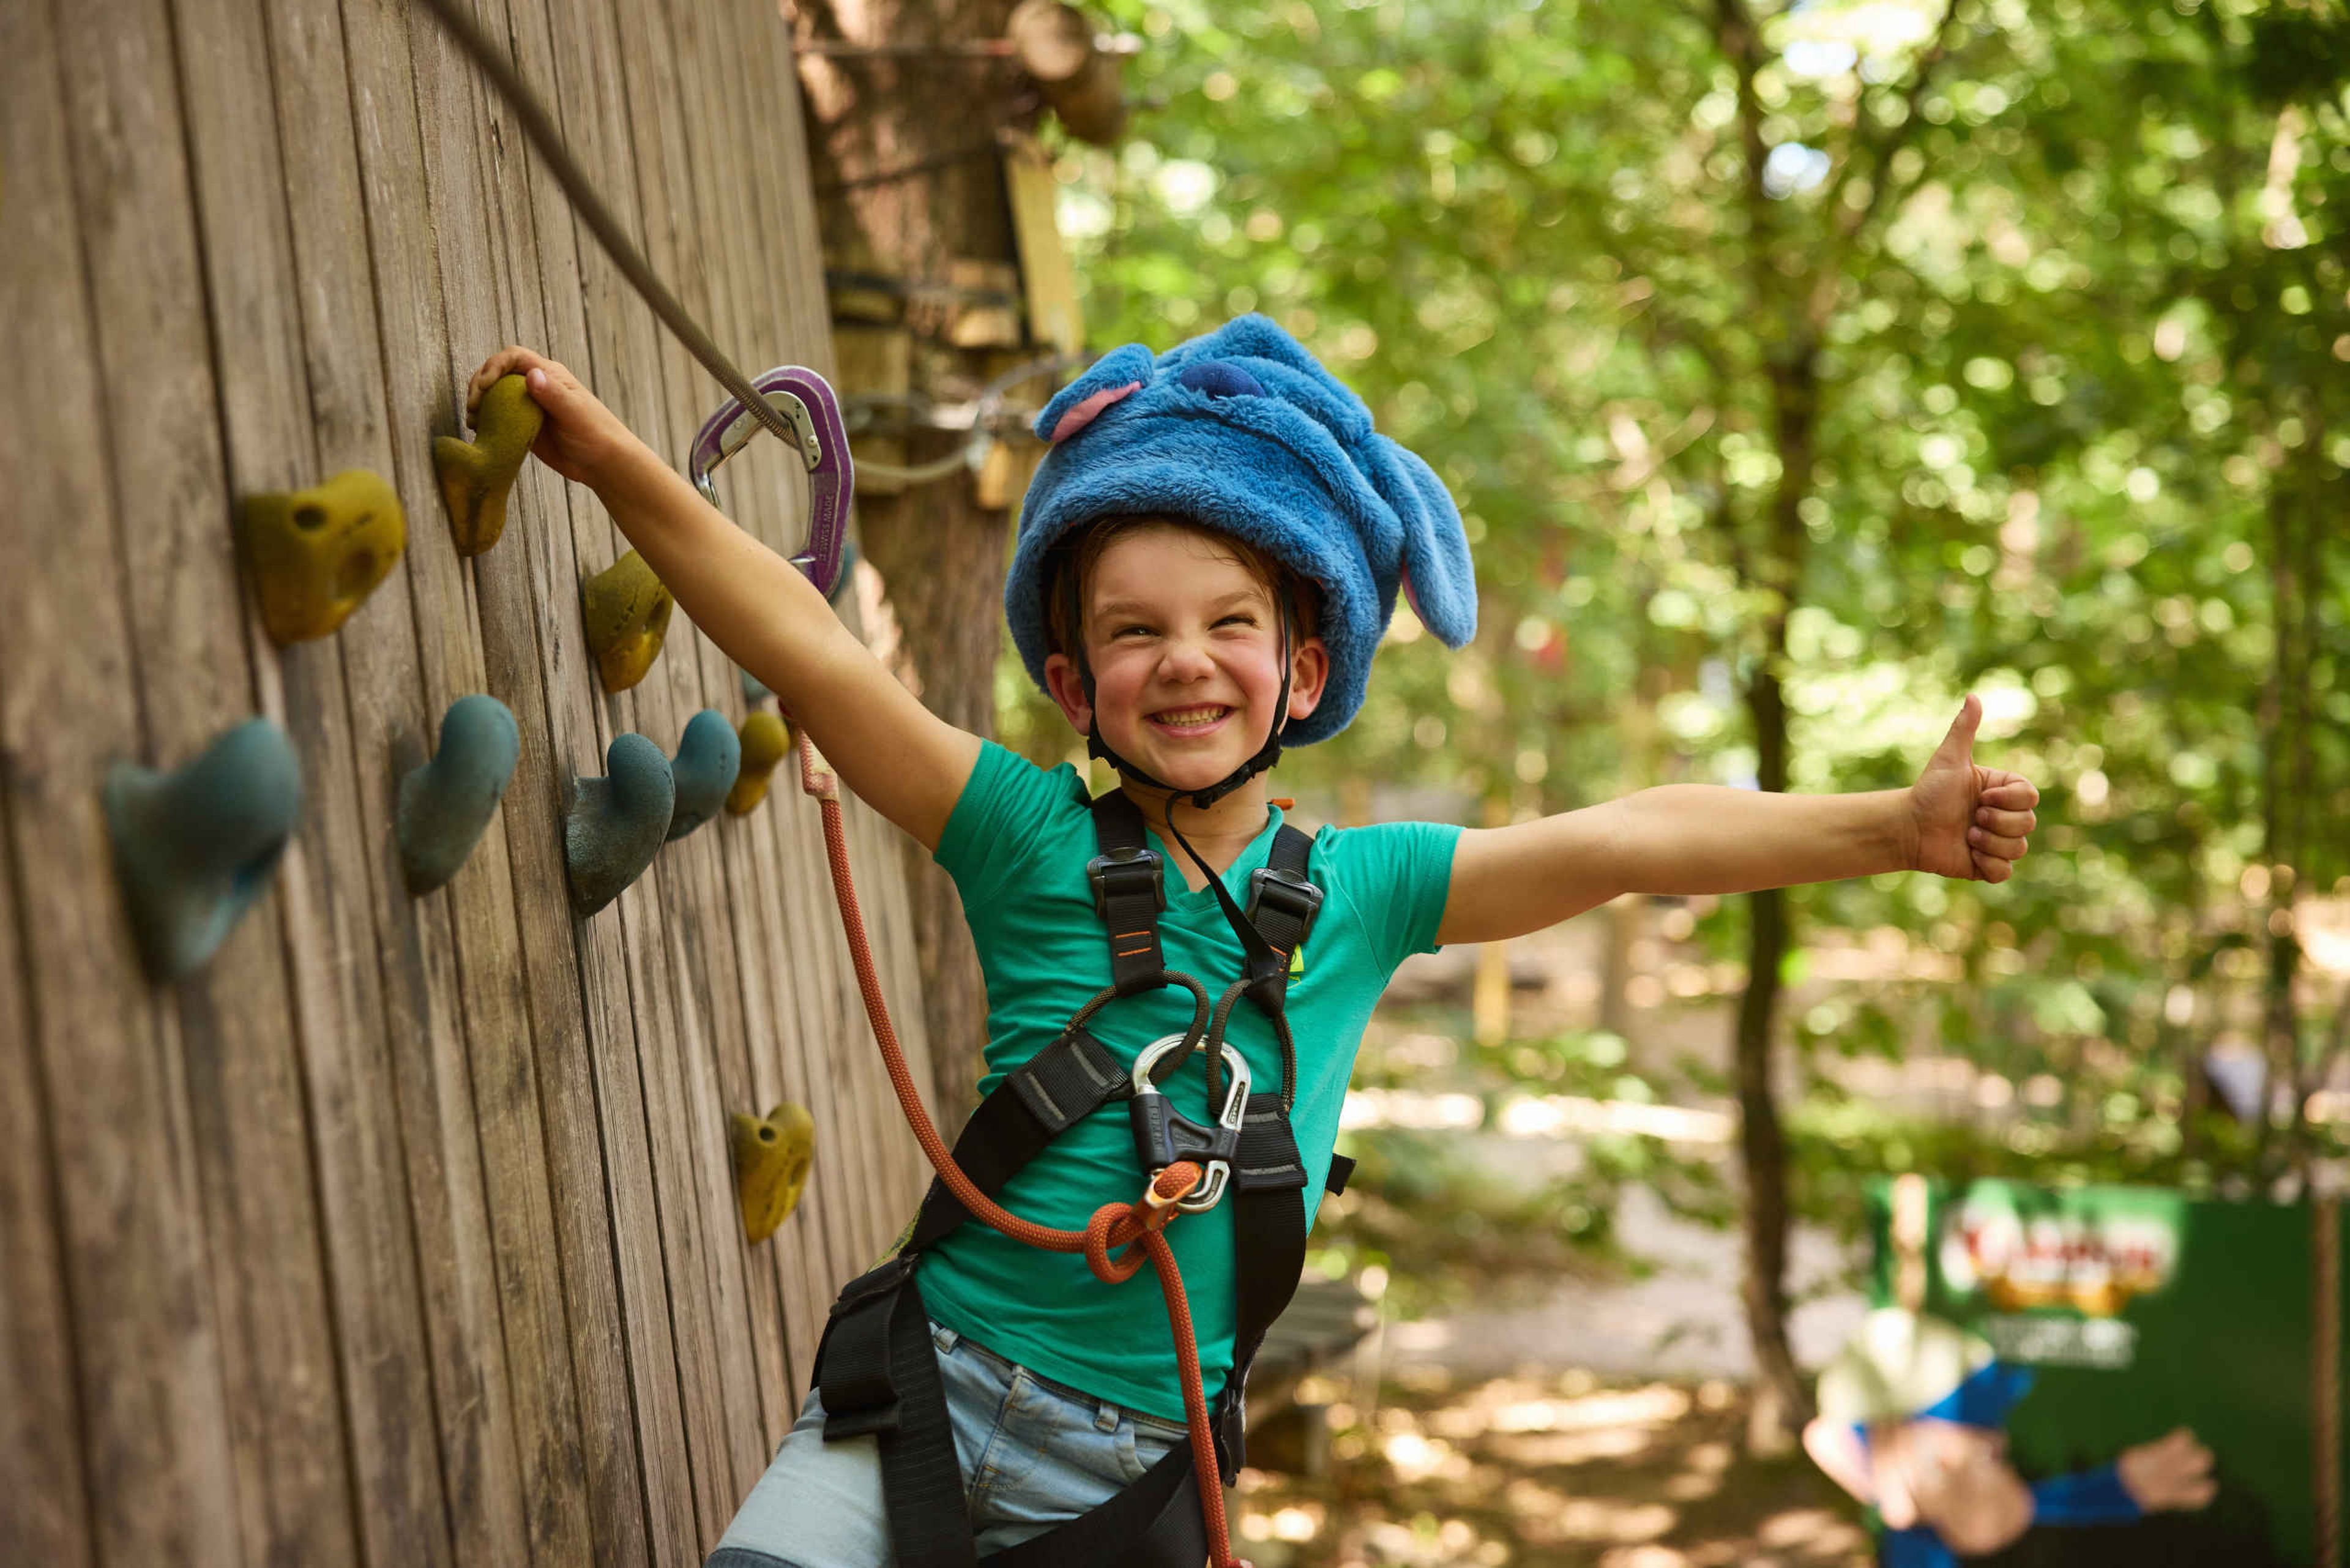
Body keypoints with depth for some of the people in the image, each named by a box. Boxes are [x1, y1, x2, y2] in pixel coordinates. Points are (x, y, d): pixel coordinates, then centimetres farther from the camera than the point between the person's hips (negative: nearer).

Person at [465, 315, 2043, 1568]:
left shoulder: (1362, 888, 1)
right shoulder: (1036, 840, -5)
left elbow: (1624, 841, -4)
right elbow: (816, 658, -13)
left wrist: (1891, 826, -10)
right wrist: (623, 470, -20)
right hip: (932, 1401, -2)